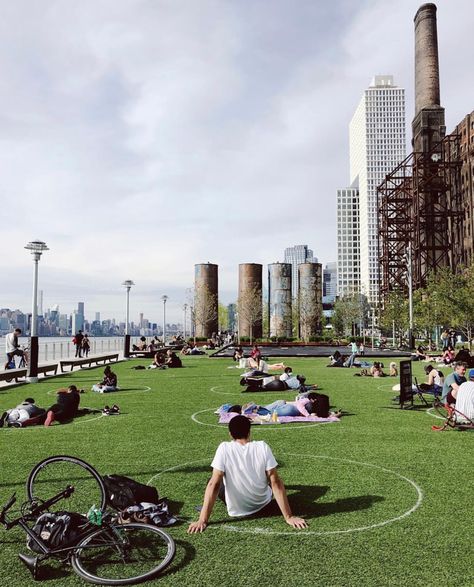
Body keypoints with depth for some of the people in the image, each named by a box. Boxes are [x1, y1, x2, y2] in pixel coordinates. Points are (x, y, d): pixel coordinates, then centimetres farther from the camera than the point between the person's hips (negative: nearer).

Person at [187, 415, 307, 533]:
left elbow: (213, 484, -21)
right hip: (262, 504, 1)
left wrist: (202, 521, -18)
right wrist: (288, 517, -12)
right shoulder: (263, 447, -15)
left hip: (235, 510, -1)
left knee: (218, 481, 26)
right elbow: (276, 483, -16)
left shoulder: (224, 448, -18)